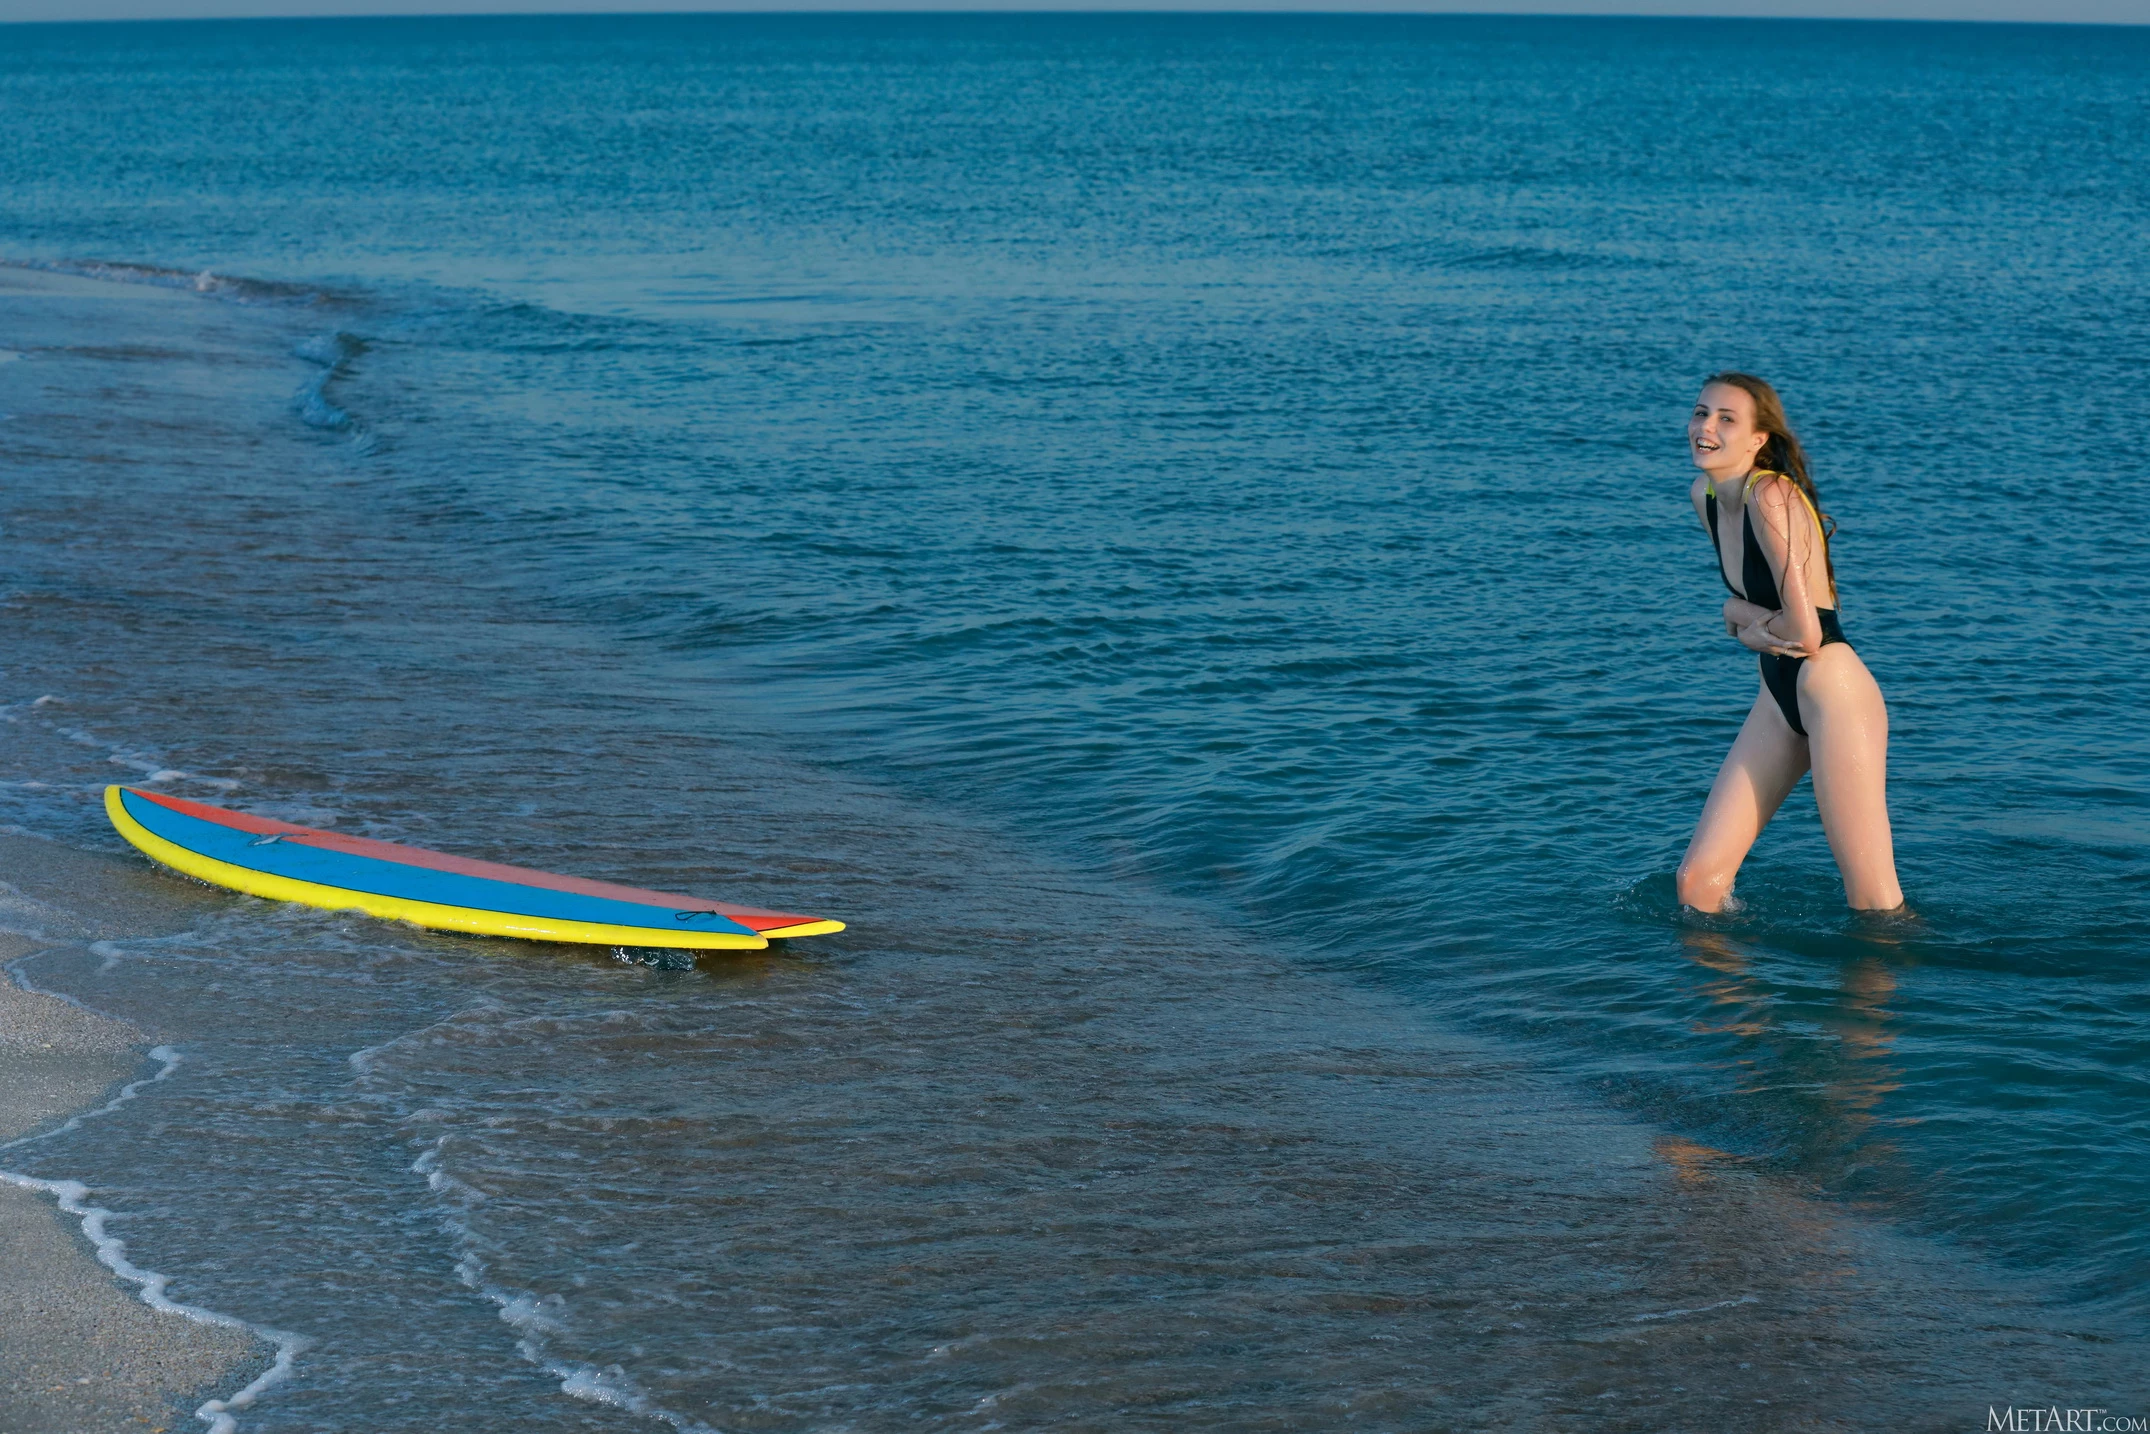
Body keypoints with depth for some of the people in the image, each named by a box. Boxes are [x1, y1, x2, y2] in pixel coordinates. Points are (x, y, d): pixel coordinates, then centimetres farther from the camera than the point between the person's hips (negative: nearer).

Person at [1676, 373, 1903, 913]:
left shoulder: (1771, 496, -20)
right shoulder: (1705, 496, 6)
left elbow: (1804, 633, -22)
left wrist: (1741, 615, -4)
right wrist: (1747, 619, -3)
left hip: (1833, 692, -9)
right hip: (1778, 699, 9)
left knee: (1875, 906, -3)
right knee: (1697, 881, 7)